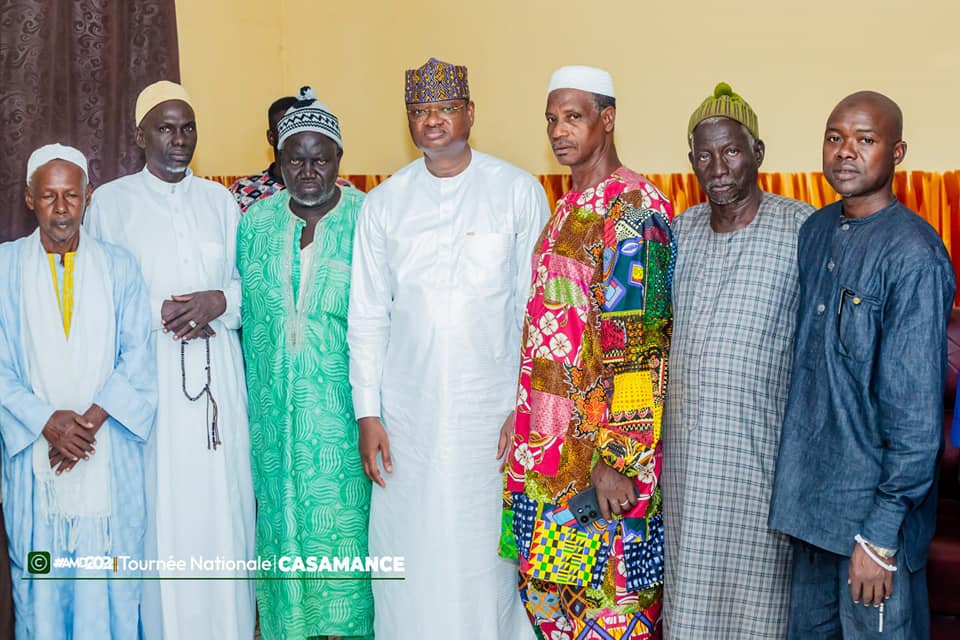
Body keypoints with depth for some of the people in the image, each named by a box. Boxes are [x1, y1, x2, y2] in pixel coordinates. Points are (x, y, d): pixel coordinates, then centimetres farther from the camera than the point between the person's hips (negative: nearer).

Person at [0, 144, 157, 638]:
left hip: (109, 457, 0)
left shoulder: (119, 267, 6)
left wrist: (93, 418, -12)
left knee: (109, 585, 2)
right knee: (40, 579, 5)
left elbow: (137, 356, 1)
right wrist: (46, 421, -13)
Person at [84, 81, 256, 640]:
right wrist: (158, 313, -12)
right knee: (160, 503, -2)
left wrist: (218, 301, -9)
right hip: (147, 369, -2)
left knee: (220, 496, 3)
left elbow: (247, 280, 11)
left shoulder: (219, 199, 11)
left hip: (216, 367, 2)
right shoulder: (111, 201, 3)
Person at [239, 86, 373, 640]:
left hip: (343, 409, -3)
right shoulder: (256, 222, 6)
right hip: (273, 406, 3)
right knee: (281, 518, 11)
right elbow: (244, 312, 10)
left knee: (341, 524, 1)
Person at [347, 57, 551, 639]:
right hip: (407, 414, 2)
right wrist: (367, 413, 2)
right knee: (411, 555, 7)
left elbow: (536, 308, -1)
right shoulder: (383, 205, 6)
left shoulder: (519, 192, 0)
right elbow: (367, 316, 7)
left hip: (493, 410, -2)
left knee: (487, 554, 4)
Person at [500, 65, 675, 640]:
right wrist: (526, 428, 17)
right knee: (546, 591, 16)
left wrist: (614, 459, -22)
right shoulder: (570, 208, 14)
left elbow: (636, 343, -19)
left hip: (599, 450, -9)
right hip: (549, 444, 9)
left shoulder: (634, 210, -14)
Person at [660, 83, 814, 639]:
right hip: (686, 452, 4)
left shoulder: (802, 229, -8)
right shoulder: (681, 230, 7)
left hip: (762, 450, -4)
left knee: (755, 590, 7)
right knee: (688, 583, 15)